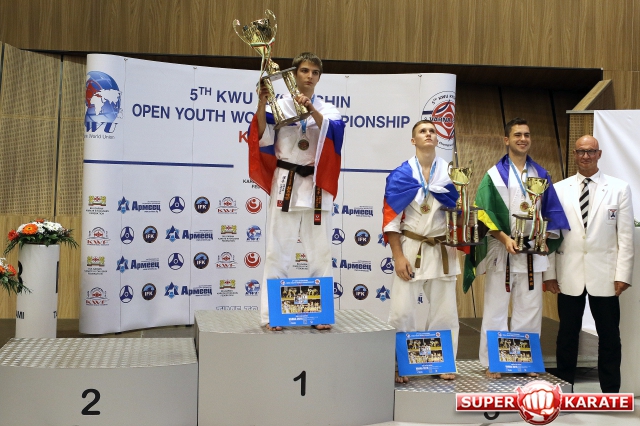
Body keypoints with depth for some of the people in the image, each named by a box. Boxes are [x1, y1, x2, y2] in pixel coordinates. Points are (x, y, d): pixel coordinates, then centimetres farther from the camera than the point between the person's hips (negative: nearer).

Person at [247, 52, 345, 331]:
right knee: (277, 252, -2)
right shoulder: (279, 105, 6)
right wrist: (261, 103, -16)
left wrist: (312, 110, -24)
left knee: (320, 252, 3)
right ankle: (271, 314, 3)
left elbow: (333, 132, -11)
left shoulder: (327, 109, 11)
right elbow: (263, 138, -6)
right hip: (285, 184, -2)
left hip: (316, 186, 2)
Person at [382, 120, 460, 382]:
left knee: (444, 311, 8)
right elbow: (391, 217, -4)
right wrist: (398, 256, -10)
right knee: (402, 311, -3)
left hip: (442, 251, 2)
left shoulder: (450, 173, 3)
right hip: (410, 249, -2)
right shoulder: (401, 175, -2)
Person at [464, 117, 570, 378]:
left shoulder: (540, 175, 12)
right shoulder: (495, 175, 0)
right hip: (501, 251, -3)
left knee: (530, 310, 6)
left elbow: (551, 211, 12)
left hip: (533, 252, 3)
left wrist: (545, 237, -4)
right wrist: (504, 238, -17)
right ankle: (491, 363, 9)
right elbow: (484, 212, -6)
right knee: (496, 309, 1)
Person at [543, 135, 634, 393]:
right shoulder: (559, 189, 4)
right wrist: (549, 272, 0)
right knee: (567, 334, 9)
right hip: (569, 275, 1)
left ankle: (611, 393, 18)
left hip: (604, 275, -1)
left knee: (609, 336, 6)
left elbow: (626, 235, 0)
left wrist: (623, 274, -6)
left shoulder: (619, 188, 2)